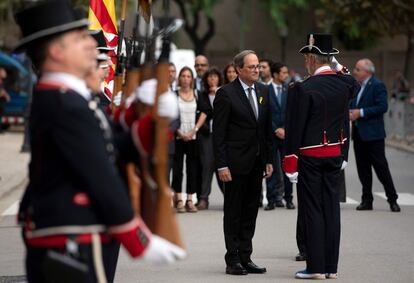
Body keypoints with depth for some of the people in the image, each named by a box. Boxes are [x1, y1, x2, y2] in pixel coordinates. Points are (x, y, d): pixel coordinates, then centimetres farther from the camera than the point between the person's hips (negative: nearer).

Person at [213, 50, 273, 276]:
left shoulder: (263, 92, 10)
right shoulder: (226, 94, -9)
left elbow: (267, 128, 14)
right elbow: (218, 132, -10)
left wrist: (269, 160, 10)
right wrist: (221, 165, -15)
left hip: (256, 163, 6)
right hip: (235, 162, -6)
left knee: (250, 212, 9)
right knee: (233, 212, 1)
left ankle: (245, 258, 15)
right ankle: (233, 260, 6)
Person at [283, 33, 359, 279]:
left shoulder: (303, 89, -15)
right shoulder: (345, 83, 1)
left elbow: (294, 129, -14)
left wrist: (290, 164, -9)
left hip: (310, 156, -5)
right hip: (336, 154, 5)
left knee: (312, 211, 0)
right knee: (332, 209, 8)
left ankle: (316, 267, -1)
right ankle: (331, 267, 11)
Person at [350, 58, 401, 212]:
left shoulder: (377, 86, -11)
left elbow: (382, 107, -19)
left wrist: (361, 113, -20)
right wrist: (351, 112, -2)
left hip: (373, 134, -8)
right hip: (359, 134, 8)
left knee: (381, 167, -4)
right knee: (363, 169, 9)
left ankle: (392, 200, 4)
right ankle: (366, 200, 15)